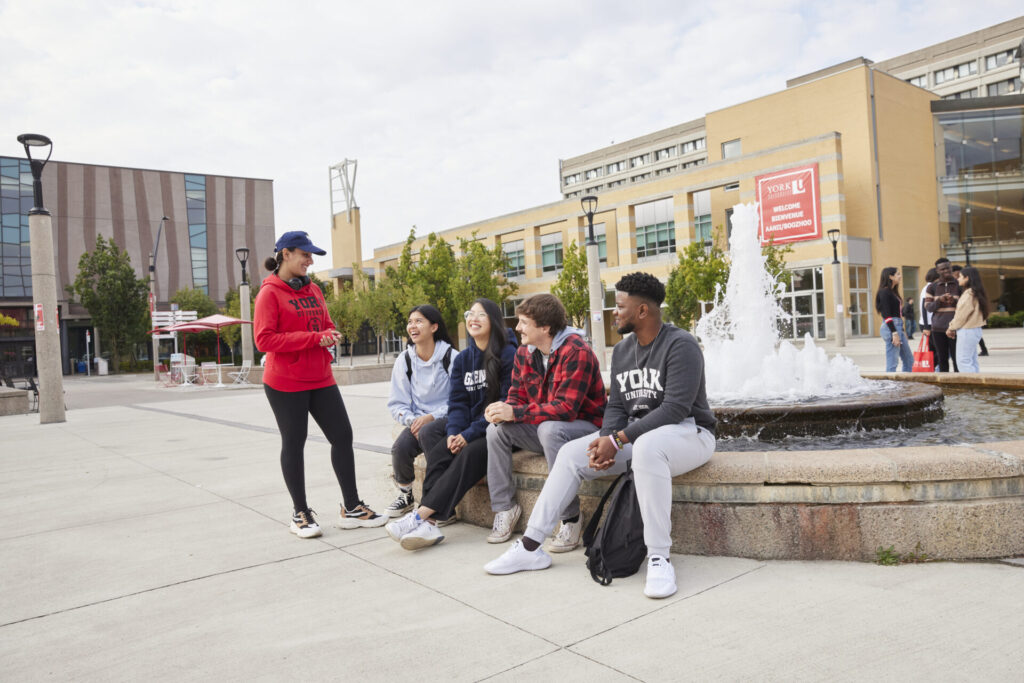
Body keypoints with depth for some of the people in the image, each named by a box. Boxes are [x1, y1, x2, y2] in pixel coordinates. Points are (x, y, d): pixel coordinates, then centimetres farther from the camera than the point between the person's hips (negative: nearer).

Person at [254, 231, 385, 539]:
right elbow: (264, 339, -17)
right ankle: (300, 514, 18)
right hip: (285, 383, -6)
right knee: (293, 443, 4)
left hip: (320, 378, 7)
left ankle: (351, 508, 15)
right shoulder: (270, 293, -9)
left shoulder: (313, 290, 12)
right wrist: (313, 338, -20)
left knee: (343, 436, 4)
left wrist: (330, 336, -4)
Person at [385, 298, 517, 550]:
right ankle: (430, 523, -32)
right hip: (469, 431, 6)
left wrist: (470, 434, -18)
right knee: (438, 451, -22)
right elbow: (457, 402, 8)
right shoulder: (463, 359, 13)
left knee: (470, 453, -32)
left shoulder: (508, 354, -8)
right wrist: (454, 432, -12)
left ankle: (420, 515, -34)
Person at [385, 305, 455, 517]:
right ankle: (405, 496, 5)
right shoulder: (404, 360, 5)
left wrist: (432, 417, -18)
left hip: (446, 419, -3)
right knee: (400, 447, -26)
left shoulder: (450, 357, -7)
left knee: (427, 432, -35)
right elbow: (396, 403, 6)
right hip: (417, 420, 4)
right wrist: (412, 420, -13)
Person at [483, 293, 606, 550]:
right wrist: (503, 411, -20)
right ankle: (505, 507, -1)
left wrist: (514, 413, -31)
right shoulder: (524, 353, 3)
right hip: (544, 428, 8)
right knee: (496, 429, -9)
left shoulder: (576, 351, -22)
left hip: (586, 427, -7)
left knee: (550, 428, -37)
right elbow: (517, 397, 5)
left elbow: (565, 409, -30)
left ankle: (570, 520, -27)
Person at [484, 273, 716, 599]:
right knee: (571, 453, -7)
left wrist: (619, 439, -27)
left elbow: (675, 408, -24)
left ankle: (659, 559, -34)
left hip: (688, 432, -7)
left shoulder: (680, 345, -15)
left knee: (646, 446, -41)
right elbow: (617, 405, 8)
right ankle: (531, 547, -4)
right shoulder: (622, 350, 10)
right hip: (636, 433, 8)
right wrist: (605, 440, -14)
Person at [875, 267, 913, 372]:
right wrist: (894, 333, -20)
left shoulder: (892, 291, 18)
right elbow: (886, 315, -16)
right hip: (891, 327, -10)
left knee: (909, 360, 11)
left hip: (898, 326, 10)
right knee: (892, 362, -7)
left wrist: (900, 332, 19)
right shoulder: (884, 292, -10)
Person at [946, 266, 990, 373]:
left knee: (963, 361, -6)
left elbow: (961, 315, -15)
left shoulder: (969, 294, -16)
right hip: (974, 329, 9)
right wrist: (952, 327, 9)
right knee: (972, 361, 12)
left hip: (967, 331, -9)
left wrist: (951, 328, -1)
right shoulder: (975, 293, 14)